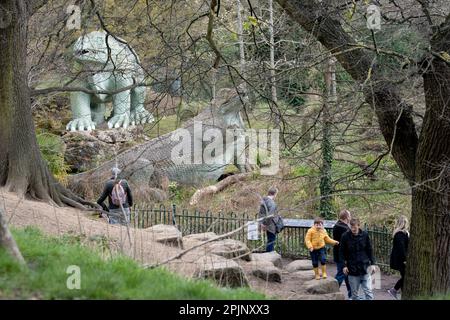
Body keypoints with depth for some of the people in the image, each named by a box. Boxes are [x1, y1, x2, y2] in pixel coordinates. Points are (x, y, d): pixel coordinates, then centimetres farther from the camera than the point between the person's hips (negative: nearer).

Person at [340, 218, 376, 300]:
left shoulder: (365, 235, -2)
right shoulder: (345, 236, -5)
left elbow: (369, 250, 6)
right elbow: (342, 252, 2)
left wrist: (372, 264, 1)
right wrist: (344, 265, -7)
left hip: (365, 268, 0)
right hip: (352, 269, 0)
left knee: (369, 292, -4)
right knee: (354, 293, 7)